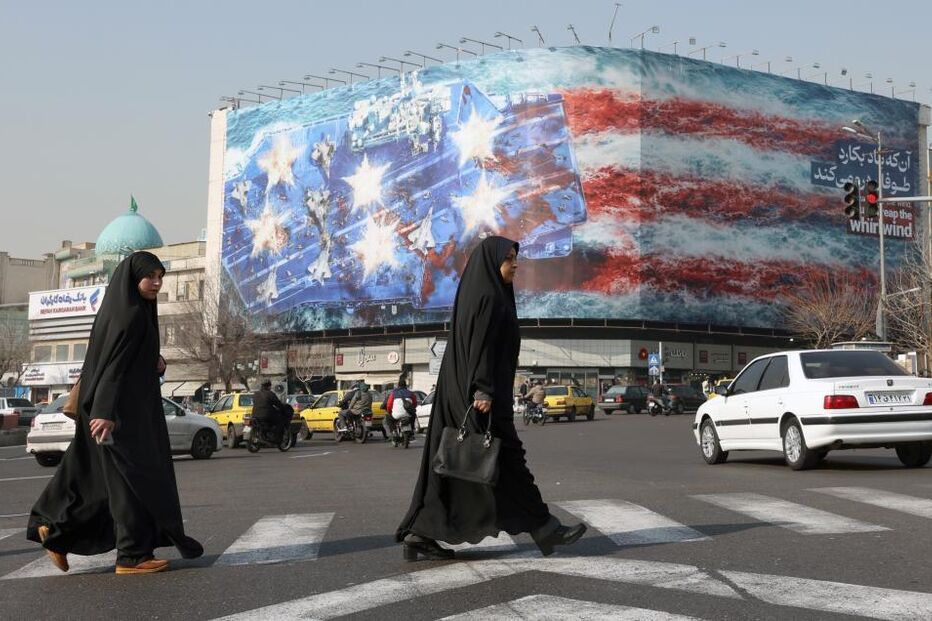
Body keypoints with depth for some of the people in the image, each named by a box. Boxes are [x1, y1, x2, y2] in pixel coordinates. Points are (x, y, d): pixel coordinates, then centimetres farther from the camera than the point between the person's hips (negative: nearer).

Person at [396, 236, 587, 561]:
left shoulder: (479, 294, 19)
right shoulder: (487, 296, -11)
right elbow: (480, 345, -20)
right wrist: (483, 391, -25)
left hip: (461, 391, 10)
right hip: (476, 391, -10)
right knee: (506, 457, -3)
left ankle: (419, 535, 4)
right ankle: (544, 528, 6)